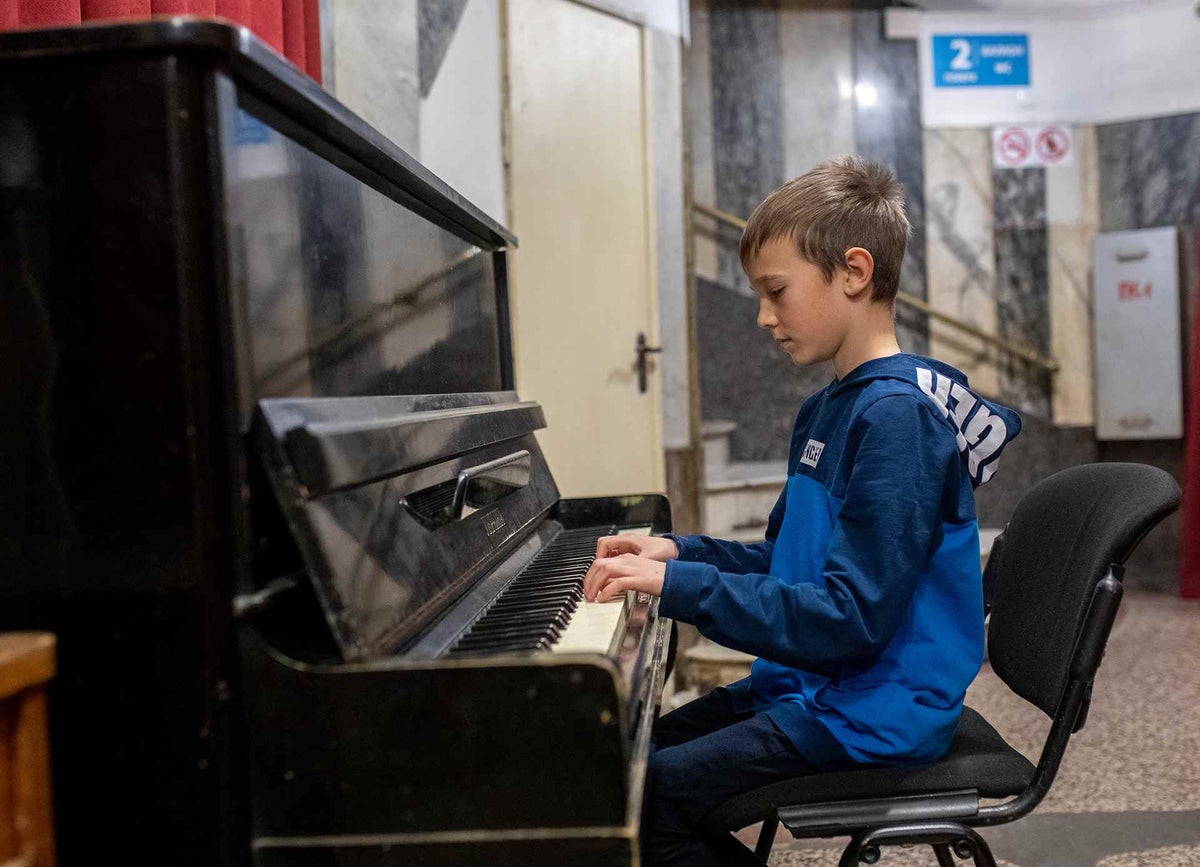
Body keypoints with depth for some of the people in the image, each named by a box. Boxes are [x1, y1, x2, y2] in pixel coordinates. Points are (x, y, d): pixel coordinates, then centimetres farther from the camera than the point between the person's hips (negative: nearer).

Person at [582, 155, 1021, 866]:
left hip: (876, 712, -9)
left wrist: (679, 586, -26)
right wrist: (679, 551, 4)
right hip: (813, 686, 10)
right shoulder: (826, 409, 9)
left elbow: (853, 619, -26)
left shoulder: (898, 413, -21)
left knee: (651, 796, -18)